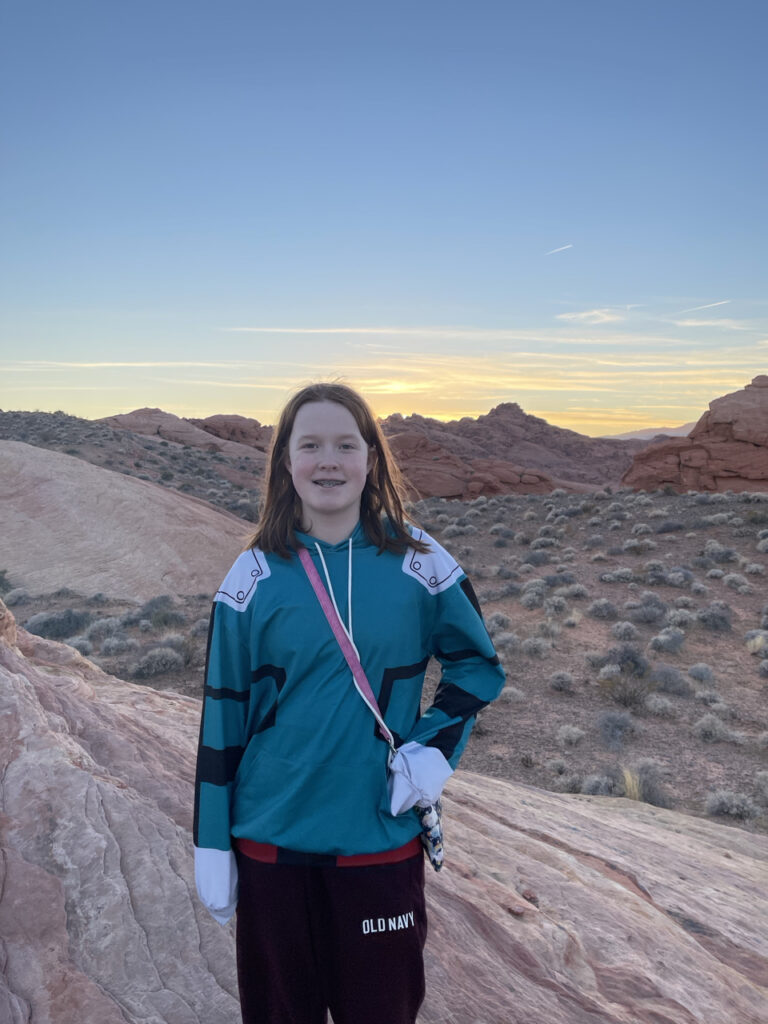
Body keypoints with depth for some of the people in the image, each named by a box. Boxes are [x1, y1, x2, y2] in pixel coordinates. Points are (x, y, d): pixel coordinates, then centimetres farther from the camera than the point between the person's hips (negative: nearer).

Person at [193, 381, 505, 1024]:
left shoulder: (419, 563, -7)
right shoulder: (255, 576, -7)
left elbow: (477, 663, 5)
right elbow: (223, 716, -1)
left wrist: (437, 747, -9)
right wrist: (211, 846, 2)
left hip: (383, 835, 0)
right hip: (272, 839, 1)